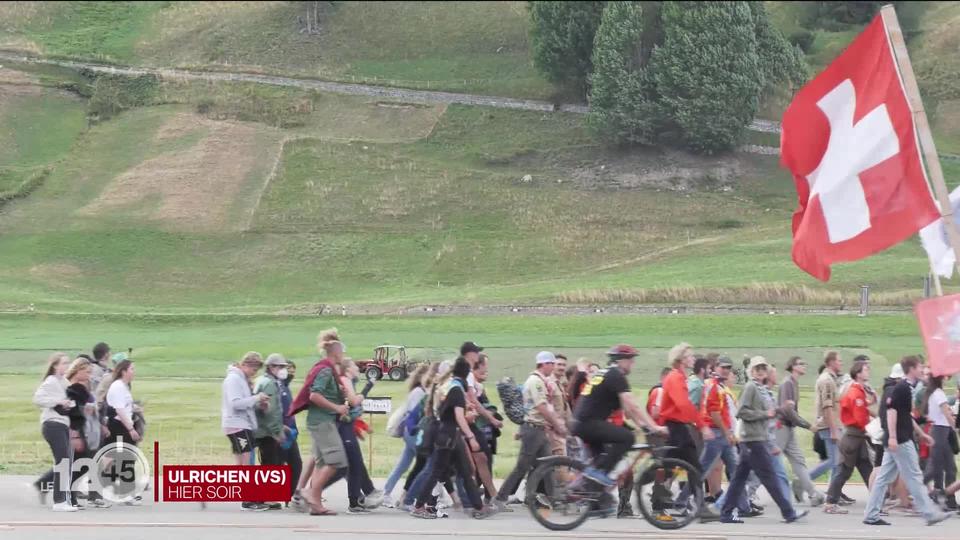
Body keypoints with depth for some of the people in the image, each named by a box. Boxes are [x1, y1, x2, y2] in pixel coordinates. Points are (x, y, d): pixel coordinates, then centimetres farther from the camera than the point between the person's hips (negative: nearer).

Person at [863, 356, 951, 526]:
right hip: (900, 441, -10)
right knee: (914, 477, -4)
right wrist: (892, 437, -26)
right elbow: (892, 410, -21)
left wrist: (921, 433, 29)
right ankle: (930, 513, 0)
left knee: (884, 478, 8)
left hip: (895, 441, 10)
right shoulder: (902, 388, -13)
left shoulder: (907, 388, 18)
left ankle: (871, 515, 7)